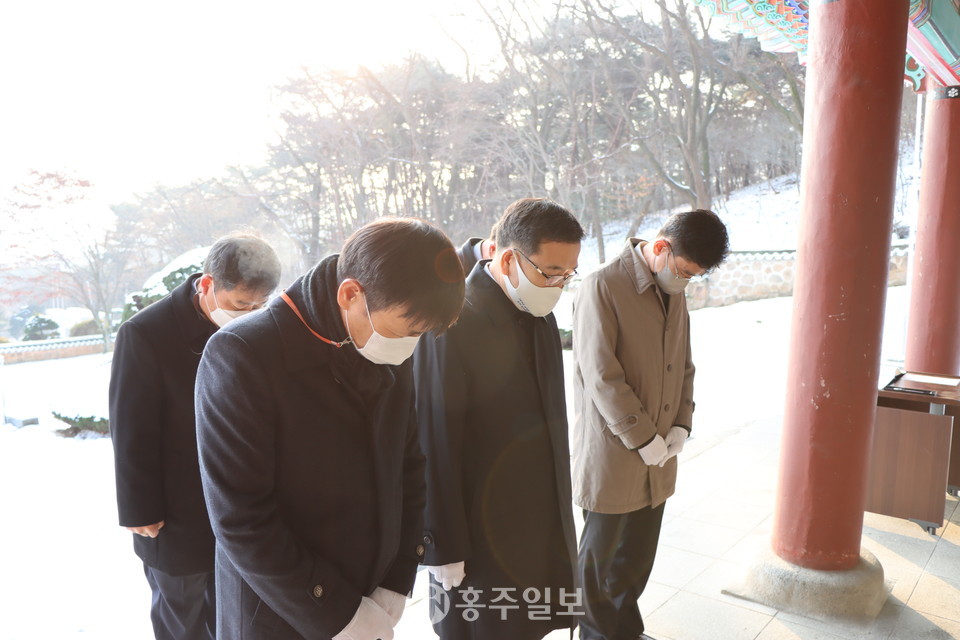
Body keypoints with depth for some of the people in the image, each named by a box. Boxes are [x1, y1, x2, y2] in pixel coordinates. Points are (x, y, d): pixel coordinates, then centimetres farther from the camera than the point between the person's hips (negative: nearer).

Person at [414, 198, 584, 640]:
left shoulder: (540, 315, 2)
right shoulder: (453, 323, -23)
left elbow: (547, 413, 7)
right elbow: (436, 444, -20)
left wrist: (560, 511, 11)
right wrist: (444, 549, -14)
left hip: (545, 525, 7)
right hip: (483, 534, -7)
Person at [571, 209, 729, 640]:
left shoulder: (674, 292, 7)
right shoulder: (602, 287, -18)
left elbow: (684, 365, 13)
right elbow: (602, 377, -21)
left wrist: (681, 425, 0)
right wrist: (644, 438, -17)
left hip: (657, 456, 7)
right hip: (611, 454, -7)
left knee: (639, 554, 20)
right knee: (599, 557, 12)